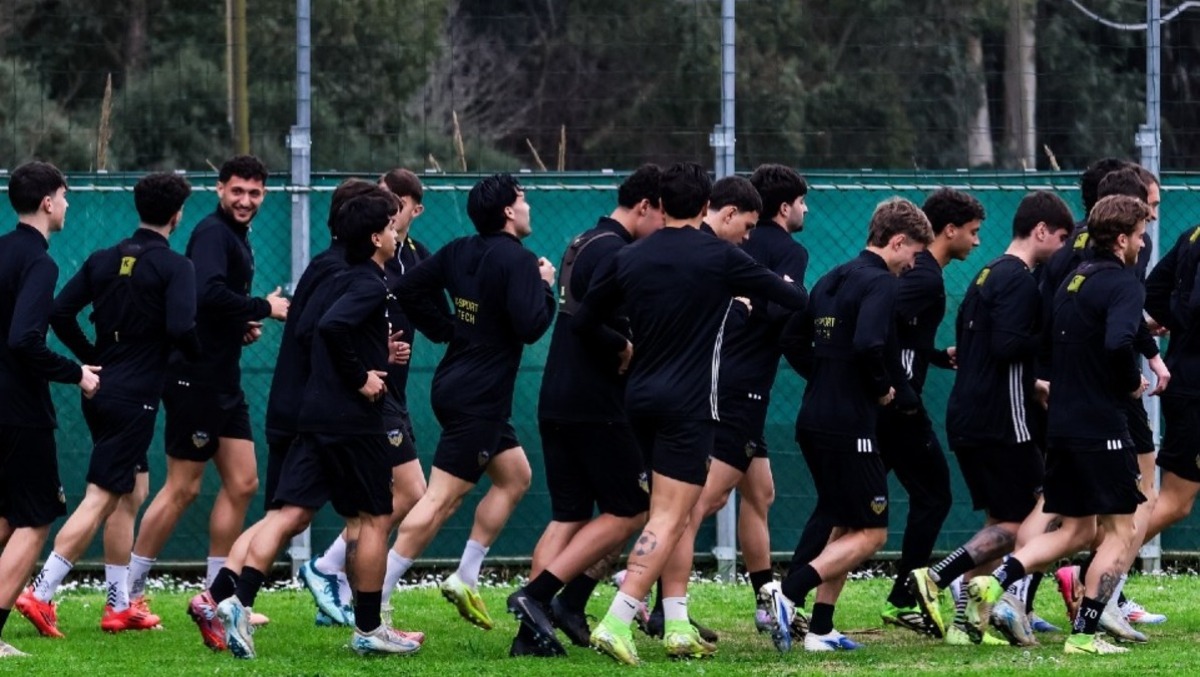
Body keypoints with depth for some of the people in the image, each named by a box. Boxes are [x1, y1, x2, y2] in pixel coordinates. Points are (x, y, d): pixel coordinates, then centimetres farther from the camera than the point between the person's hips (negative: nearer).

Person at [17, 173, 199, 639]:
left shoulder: (104, 261, 8)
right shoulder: (175, 267, -10)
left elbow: (60, 313, 3)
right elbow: (180, 329, -22)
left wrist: (93, 359, 13)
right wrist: (201, 355, -2)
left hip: (99, 391, 7)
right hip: (135, 399, -7)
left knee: (129, 493, 17)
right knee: (100, 499, -7)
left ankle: (119, 605, 20)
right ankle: (40, 595, -15)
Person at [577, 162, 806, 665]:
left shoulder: (629, 259, 5)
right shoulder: (719, 257, -6)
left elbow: (585, 320, 10)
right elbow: (793, 298, 0)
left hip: (641, 397, 6)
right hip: (689, 405, -6)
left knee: (669, 515, 16)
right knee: (669, 519, -7)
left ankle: (676, 625, 13)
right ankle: (616, 622, -18)